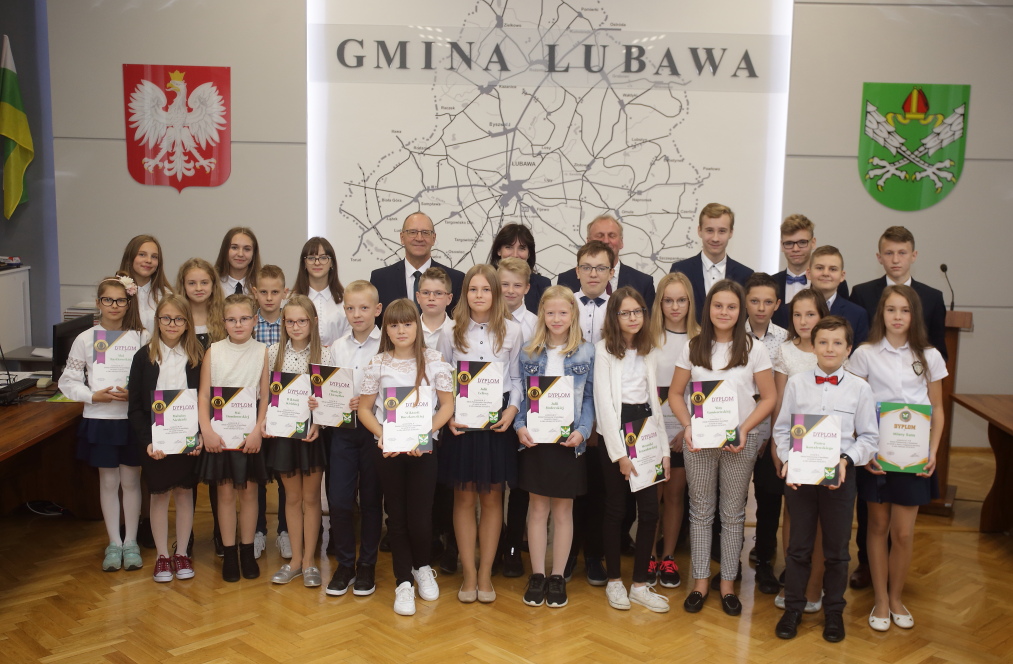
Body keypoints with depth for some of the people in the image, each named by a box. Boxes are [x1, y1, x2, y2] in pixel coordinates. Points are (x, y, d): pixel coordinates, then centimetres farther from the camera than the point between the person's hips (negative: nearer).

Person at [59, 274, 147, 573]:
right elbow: (68, 382, 2)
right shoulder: (86, 339, 0)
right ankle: (114, 543, 21)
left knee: (131, 481, 9)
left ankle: (130, 542, 21)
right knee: (108, 481, 9)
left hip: (133, 419, -1)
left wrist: (135, 394, -20)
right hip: (100, 420, 1)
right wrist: (94, 396, -12)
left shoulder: (142, 338, -4)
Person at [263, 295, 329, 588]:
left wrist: (317, 423, -21)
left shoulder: (323, 354, -4)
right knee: (292, 497, 11)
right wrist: (264, 422, -7)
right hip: (283, 432, 2)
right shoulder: (273, 352, 3)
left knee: (311, 497, 7)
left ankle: (309, 560, 17)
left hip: (312, 432, -2)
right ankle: (295, 559, 22)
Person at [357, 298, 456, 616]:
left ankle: (422, 567, 29)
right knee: (397, 515, 9)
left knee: (420, 516, -1)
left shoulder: (434, 360, -1)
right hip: (386, 450, 1)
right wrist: (381, 434, -12)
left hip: (423, 448, -1)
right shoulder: (377, 363, 1)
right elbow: (364, 408, 5)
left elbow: (447, 405, 0)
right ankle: (403, 582, 21)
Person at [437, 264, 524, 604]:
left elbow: (517, 378, 5)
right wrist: (447, 416, -8)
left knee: (492, 499, 7)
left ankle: (485, 573, 19)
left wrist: (512, 410, -11)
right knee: (464, 499, 6)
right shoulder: (451, 332, 3)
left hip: (498, 422, 0)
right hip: (461, 422, 0)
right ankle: (469, 573, 17)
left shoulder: (512, 331, 2)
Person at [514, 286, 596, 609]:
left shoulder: (586, 353, 1)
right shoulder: (529, 353, 5)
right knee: (538, 508, 8)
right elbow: (520, 395, 6)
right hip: (535, 439, 1)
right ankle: (537, 575, 18)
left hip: (569, 440, -1)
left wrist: (581, 431, -12)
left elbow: (590, 398, 1)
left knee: (563, 510, 8)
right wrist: (520, 426, -10)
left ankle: (557, 576, 19)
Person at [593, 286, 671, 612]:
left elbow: (654, 398, 13)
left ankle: (640, 584, 12)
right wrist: (619, 452, -14)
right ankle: (614, 581, 18)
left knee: (649, 509, 1)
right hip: (616, 428, -4)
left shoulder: (649, 350, 11)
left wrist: (664, 447, 6)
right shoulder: (605, 349, -5)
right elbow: (604, 401, -10)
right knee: (616, 509, 3)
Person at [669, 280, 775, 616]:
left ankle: (727, 583, 20)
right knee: (701, 511, 8)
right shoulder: (693, 347, 2)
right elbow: (675, 393, 6)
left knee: (733, 513, 8)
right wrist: (687, 426, -10)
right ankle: (700, 582, 19)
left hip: (740, 441, -1)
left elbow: (768, 398, -2)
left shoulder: (754, 349, -2)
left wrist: (744, 430, -14)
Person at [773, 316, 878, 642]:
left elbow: (869, 437, 1)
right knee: (799, 546, 11)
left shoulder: (860, 389, -2)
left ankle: (834, 611, 28)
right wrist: (787, 460, -11)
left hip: (840, 477, 0)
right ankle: (793, 608, 25)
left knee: (837, 550, 12)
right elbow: (782, 429, 4)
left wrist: (847, 459, -15)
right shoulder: (796, 383, 0)